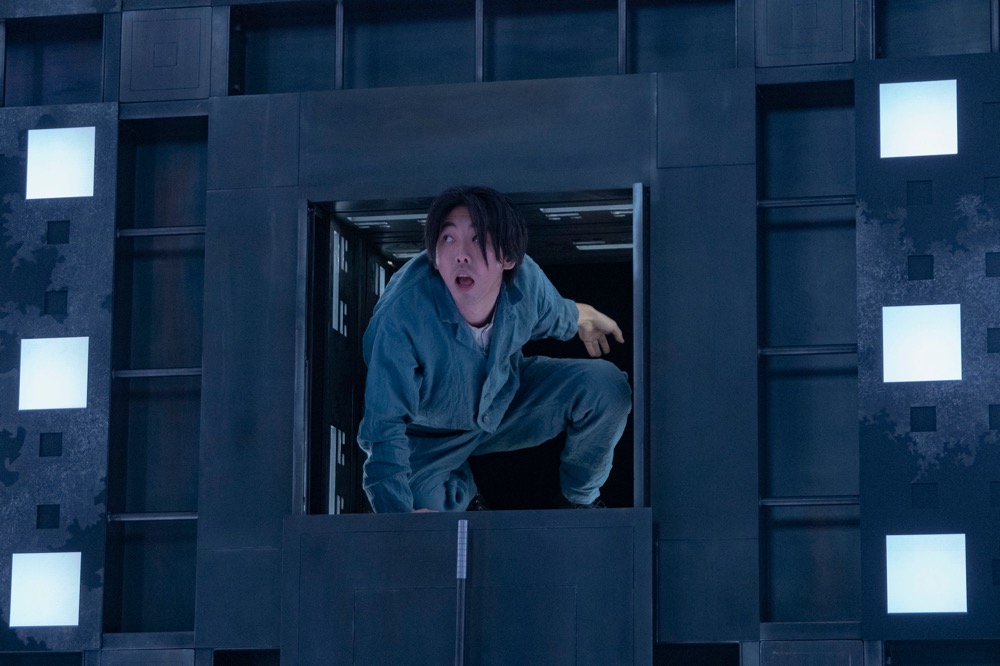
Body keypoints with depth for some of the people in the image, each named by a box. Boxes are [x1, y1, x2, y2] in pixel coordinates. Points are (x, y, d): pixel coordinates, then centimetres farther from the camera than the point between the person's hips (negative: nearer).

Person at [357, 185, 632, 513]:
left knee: (606, 387, -13)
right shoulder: (401, 318, -39)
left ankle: (580, 498, 16)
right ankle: (462, 492, 13)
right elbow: (384, 427, -35)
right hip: (429, 442, -4)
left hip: (506, 396, 4)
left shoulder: (524, 278, -24)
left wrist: (586, 318, 28)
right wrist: (398, 513, -47)